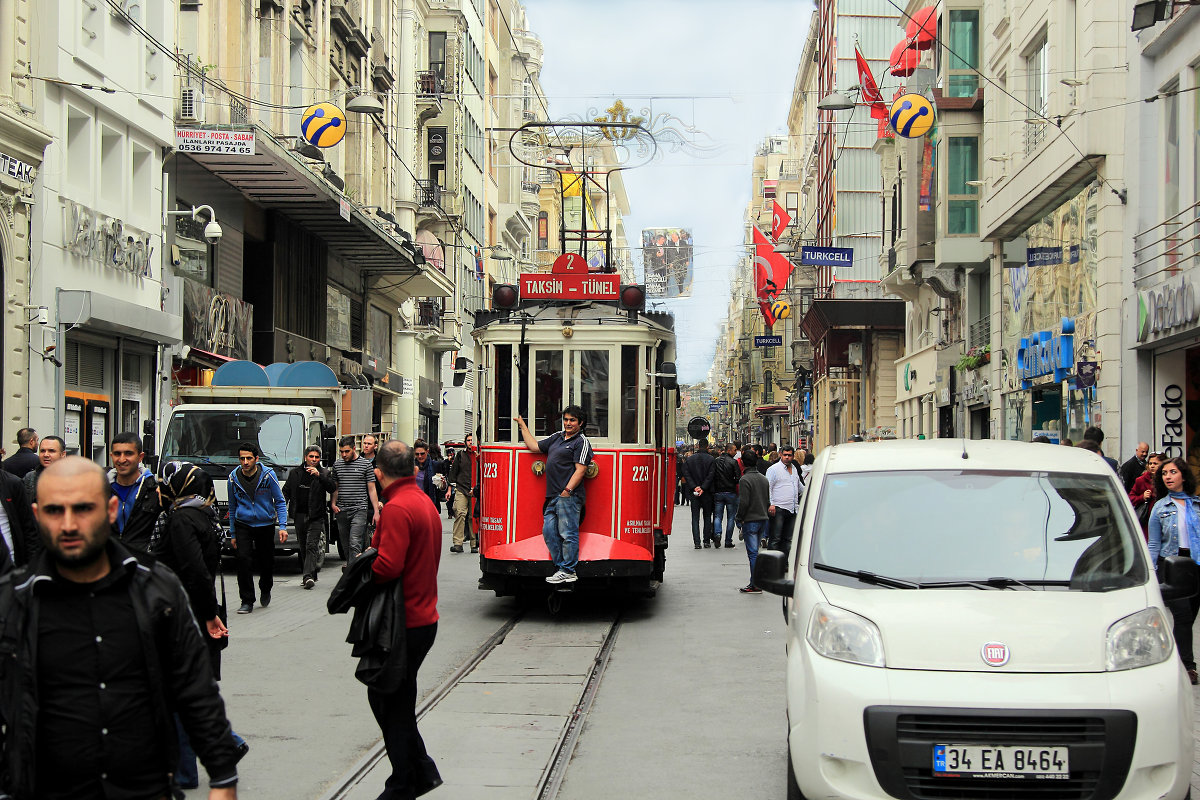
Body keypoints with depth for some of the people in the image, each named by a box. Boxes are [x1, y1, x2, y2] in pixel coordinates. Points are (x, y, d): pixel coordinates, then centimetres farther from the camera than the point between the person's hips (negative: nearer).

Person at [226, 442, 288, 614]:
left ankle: (265, 590, 38)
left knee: (266, 562, 7)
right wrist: (233, 534, 13)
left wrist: (282, 527, -9)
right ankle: (247, 601, -7)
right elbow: (232, 507, 12)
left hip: (266, 524, -1)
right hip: (243, 525, 1)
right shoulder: (234, 478, 0)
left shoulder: (268, 474, -7)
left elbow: (280, 502, 0)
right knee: (243, 559, -15)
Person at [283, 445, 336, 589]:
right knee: (303, 547, 8)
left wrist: (319, 475, -24)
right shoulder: (295, 474, 13)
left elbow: (332, 487, -12)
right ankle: (310, 576, 18)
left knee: (312, 545, -15)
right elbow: (286, 492, 17)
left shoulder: (325, 474, 5)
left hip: (316, 517, -4)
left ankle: (308, 576, -24)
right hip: (300, 516, 4)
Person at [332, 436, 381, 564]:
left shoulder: (366, 464, 1)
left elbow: (372, 489, 1)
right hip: (341, 511, 5)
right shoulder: (337, 466, 12)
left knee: (355, 543, -15)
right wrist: (333, 504, 4)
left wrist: (376, 511, -3)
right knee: (345, 545, 9)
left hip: (359, 510, -5)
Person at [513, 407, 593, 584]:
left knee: (568, 533, -6)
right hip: (553, 496, 8)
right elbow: (534, 446, 24)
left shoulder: (581, 442, -3)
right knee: (549, 531, 5)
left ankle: (568, 572, -1)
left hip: (569, 496, -8)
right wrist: (522, 425, 25)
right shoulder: (557, 437, 20)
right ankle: (561, 567, 12)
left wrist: (567, 491, -17)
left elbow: (580, 469, -11)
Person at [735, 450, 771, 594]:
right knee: (755, 551, 15)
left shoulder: (745, 479, -15)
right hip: (763, 519, 7)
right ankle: (755, 582, 17)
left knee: (752, 553, -5)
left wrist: (739, 518, -6)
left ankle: (755, 585, -5)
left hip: (750, 521, -7)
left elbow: (743, 502, -18)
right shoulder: (764, 479, 10)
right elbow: (768, 500, 15)